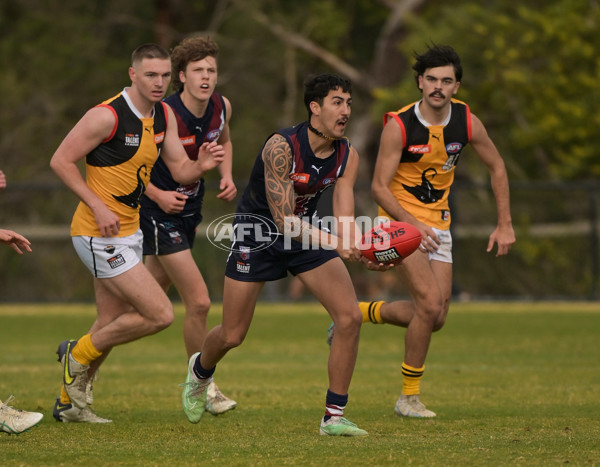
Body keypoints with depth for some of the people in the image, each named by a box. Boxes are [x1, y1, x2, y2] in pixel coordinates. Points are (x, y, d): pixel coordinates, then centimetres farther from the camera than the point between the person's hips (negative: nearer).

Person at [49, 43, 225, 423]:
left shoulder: (164, 115, 6)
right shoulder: (107, 116, -19)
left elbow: (181, 170, 7)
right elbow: (61, 161, -15)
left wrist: (202, 164, -15)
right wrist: (97, 206, -20)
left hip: (129, 231, 9)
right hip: (99, 234, -9)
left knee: (112, 325, 15)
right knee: (160, 314, -12)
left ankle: (69, 402, 30)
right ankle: (79, 353, 5)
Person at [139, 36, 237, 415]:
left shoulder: (221, 107, -4)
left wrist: (226, 177, 2)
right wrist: (157, 195, -24)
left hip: (190, 209, 8)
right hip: (160, 212, -7)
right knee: (199, 302, -10)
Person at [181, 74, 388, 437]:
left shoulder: (347, 156, -11)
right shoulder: (281, 147, -29)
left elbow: (344, 220, -15)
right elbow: (283, 219, -31)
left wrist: (364, 251, -36)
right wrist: (335, 243, -43)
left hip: (307, 232, 4)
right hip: (259, 233, -4)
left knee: (350, 317, -15)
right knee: (232, 336, 4)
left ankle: (334, 416, -6)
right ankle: (200, 370, 43)